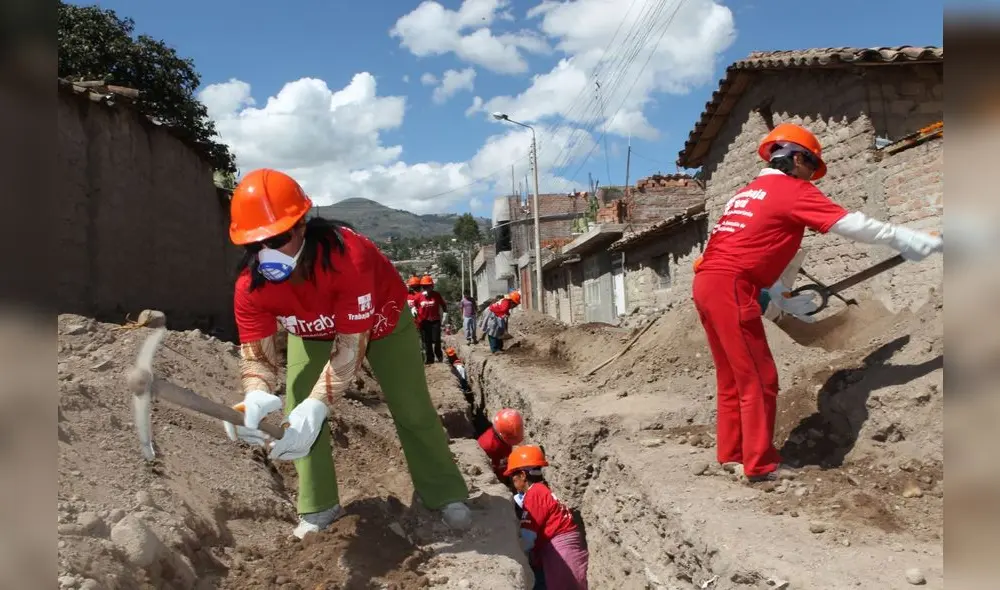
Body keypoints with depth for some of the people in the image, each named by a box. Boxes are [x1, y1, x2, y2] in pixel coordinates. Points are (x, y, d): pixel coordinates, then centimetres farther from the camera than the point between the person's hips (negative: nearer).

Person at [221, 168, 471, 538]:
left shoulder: (347, 256, -46)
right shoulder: (250, 287, -32)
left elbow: (351, 344, -44)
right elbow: (257, 354, -32)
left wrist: (317, 405, -56)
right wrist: (257, 397, -56)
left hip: (380, 320, -3)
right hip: (312, 331, 4)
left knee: (412, 410, 0)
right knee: (296, 412, -8)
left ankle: (446, 496, 18)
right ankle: (318, 510, 9)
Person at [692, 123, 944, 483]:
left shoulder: (748, 194, 26)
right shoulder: (792, 189, 1)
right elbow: (852, 225, -3)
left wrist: (784, 297, 30)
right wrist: (913, 241, 5)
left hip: (708, 283, 9)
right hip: (730, 288, -9)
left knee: (733, 378, 16)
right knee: (758, 380, -2)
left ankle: (731, 453, 23)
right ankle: (761, 465, 4)